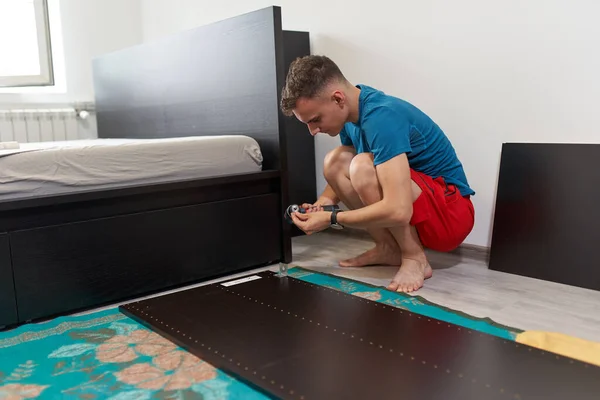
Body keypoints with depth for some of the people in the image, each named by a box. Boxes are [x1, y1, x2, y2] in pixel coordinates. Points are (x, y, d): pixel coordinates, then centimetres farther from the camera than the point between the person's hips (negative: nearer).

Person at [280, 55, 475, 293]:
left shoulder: (381, 117, -27)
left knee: (362, 166, -29)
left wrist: (330, 219, -25)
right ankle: (389, 248, 0)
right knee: (334, 161, -4)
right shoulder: (351, 110, -1)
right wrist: (324, 202, -8)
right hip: (410, 209, 8)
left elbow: (398, 211, -35)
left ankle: (415, 259, -13)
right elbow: (340, 171, 13)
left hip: (451, 213, -8)